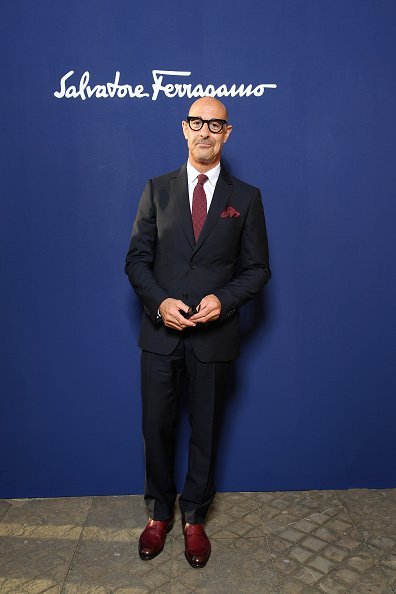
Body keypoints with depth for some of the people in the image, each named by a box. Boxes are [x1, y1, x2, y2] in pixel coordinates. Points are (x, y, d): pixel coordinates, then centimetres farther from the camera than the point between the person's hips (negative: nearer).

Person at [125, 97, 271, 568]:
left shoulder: (246, 198, 3)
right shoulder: (157, 189, 6)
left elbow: (257, 268, 2)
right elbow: (137, 258, 3)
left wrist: (223, 299, -16)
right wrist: (160, 302, -14)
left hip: (215, 334, 0)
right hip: (161, 330, 1)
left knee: (205, 430, 12)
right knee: (156, 427, 11)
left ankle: (194, 518, 35)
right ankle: (159, 513, 35)